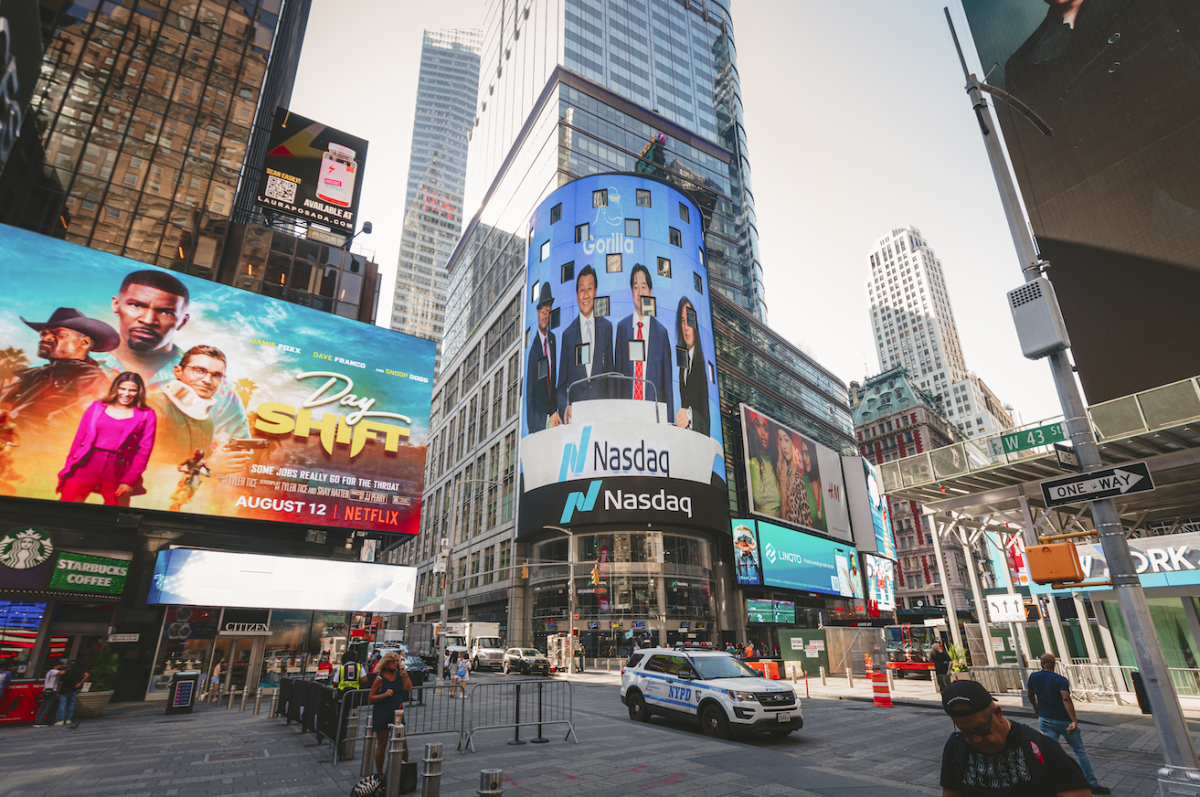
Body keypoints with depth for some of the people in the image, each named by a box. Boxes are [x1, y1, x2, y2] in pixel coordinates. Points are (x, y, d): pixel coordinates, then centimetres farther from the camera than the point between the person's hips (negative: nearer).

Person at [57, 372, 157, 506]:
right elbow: (79, 439, 10)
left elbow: (144, 449, -1)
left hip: (118, 473, -1)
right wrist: (69, 468, 5)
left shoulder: (146, 415, 2)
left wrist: (129, 480, -6)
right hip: (86, 465, 2)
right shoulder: (97, 407, 8)